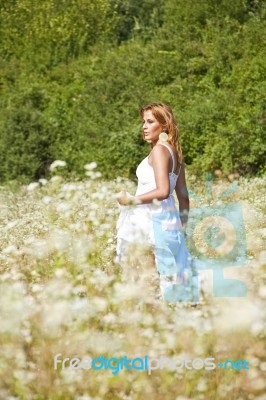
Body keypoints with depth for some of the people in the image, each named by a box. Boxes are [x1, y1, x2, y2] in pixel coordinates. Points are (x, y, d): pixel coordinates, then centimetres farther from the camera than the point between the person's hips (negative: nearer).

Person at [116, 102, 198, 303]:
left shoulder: (159, 150, -11)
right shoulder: (174, 152, 15)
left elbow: (163, 191, -22)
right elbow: (183, 196, 18)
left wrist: (132, 200, -14)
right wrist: (183, 226, 23)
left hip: (153, 220, -9)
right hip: (169, 219, 9)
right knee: (172, 272, 10)